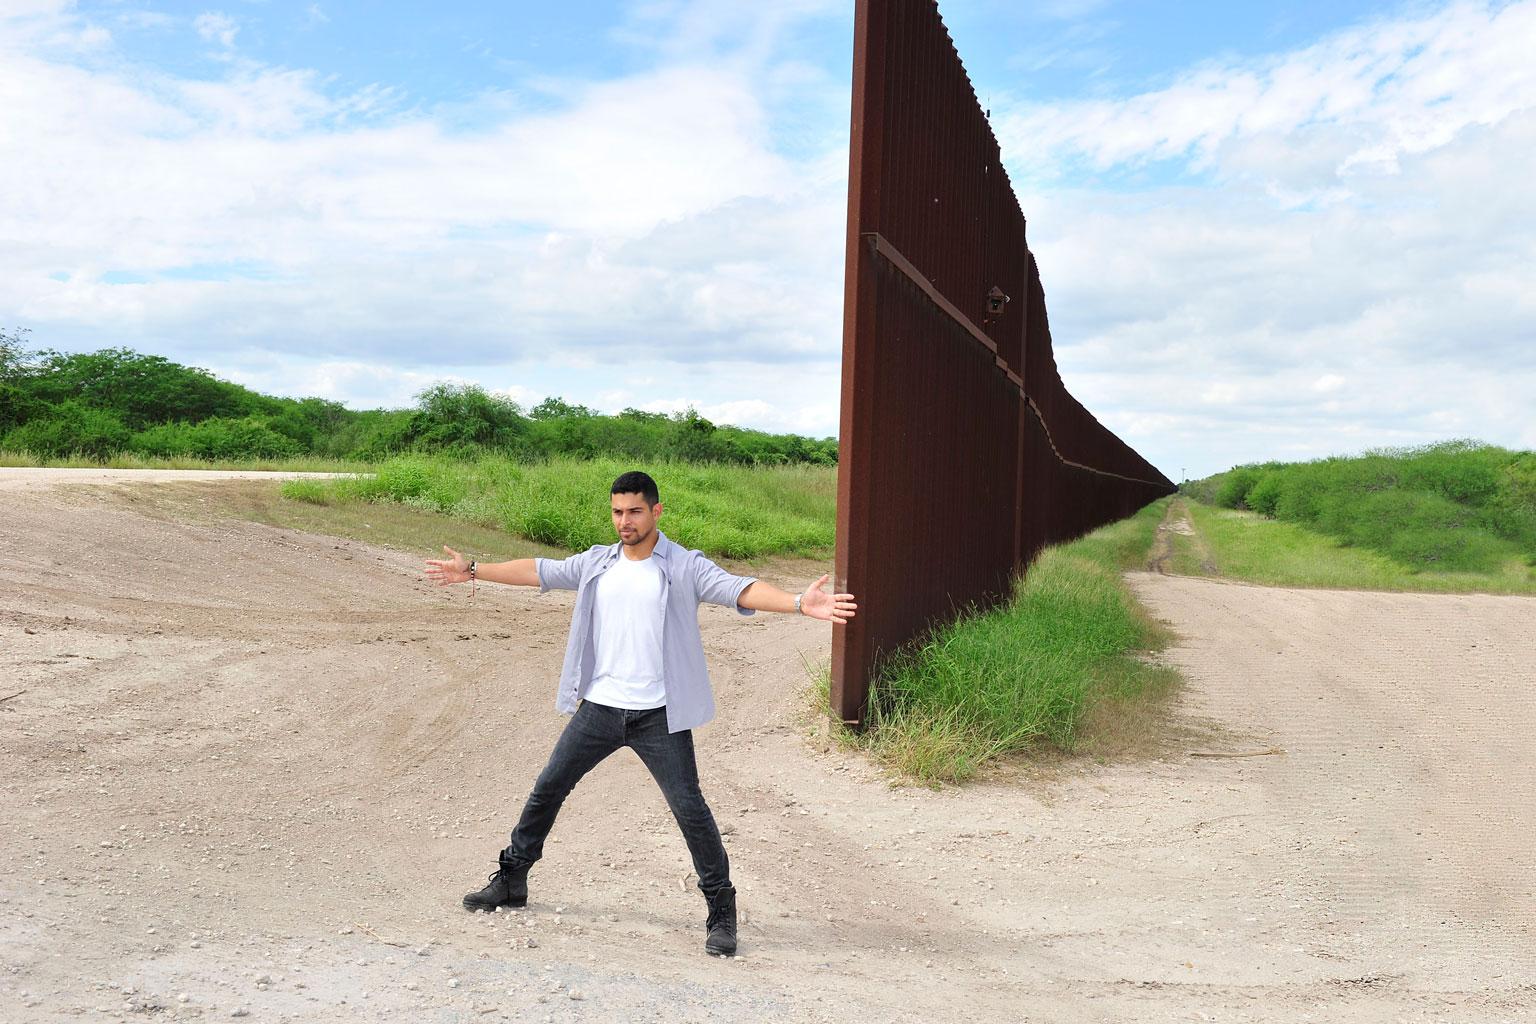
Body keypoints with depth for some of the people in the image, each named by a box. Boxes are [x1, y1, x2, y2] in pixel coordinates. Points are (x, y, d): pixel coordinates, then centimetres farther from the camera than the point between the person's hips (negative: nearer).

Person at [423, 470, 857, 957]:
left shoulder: (686, 567, -7)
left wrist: (799, 603, -36)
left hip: (659, 715, -4)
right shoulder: (596, 563, 7)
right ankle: (511, 878, 35)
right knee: (547, 788, 14)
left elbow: (740, 589, -20)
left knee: (690, 809, -5)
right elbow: (537, 570, 16)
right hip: (600, 707, 5)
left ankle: (721, 911, 10)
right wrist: (473, 570, 19)